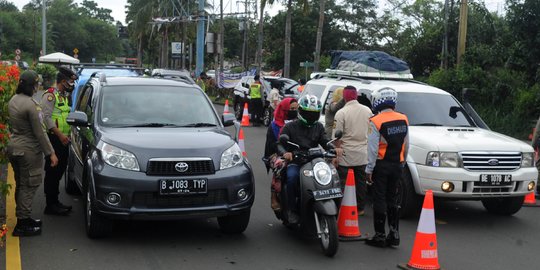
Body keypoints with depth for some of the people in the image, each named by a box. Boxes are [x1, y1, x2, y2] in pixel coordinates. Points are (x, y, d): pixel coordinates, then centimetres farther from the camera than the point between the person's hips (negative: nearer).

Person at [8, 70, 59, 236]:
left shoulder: (13, 101, 5)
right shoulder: (30, 104, -22)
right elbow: (39, 133, -19)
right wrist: (50, 153, -13)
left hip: (14, 146, 9)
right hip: (28, 150, -9)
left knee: (21, 185, 18)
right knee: (28, 186, -1)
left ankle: (23, 218, 29)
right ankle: (22, 225, 4)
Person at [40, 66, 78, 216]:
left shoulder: (64, 96, 19)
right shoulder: (50, 95, -10)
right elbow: (47, 117, -19)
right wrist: (60, 134, -24)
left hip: (63, 139, 10)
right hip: (54, 139, -9)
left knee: (59, 171, 14)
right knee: (52, 172, -6)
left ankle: (55, 202, 23)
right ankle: (50, 205, -2)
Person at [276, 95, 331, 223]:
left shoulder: (318, 127, 18)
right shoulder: (290, 127, 6)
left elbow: (325, 142, 9)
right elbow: (280, 144, -4)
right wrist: (285, 152, -27)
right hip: (295, 162, -3)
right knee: (292, 176, -36)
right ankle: (292, 210, -21)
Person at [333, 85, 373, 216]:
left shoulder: (341, 113, -12)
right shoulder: (367, 111, 3)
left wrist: (337, 149, -3)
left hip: (346, 154, -4)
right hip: (362, 154, 5)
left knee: (342, 182, 1)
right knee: (361, 181, 13)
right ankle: (360, 208, 19)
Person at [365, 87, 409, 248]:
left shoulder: (376, 122, -15)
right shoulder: (403, 120, 5)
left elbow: (373, 149, -16)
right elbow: (406, 145, 11)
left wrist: (369, 169, -12)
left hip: (381, 165, -6)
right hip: (397, 165, 6)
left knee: (380, 200, 0)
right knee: (392, 199, 14)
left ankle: (380, 236, 4)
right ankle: (394, 234, 15)